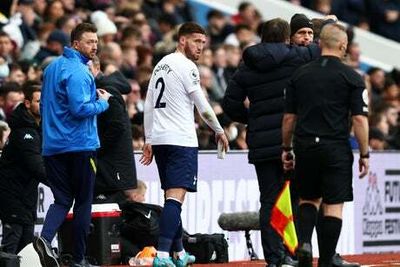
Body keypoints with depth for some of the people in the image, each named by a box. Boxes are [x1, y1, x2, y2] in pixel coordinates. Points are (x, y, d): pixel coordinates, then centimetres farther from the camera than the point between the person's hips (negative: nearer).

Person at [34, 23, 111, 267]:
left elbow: (45, 105, 21)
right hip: (79, 145, -7)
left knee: (62, 199, 7)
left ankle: (45, 238, -19)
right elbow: (80, 109, -23)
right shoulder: (78, 71, -15)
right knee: (83, 201, 3)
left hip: (52, 146, 7)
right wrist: (103, 102, -7)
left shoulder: (52, 67, 13)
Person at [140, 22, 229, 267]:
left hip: (159, 138, 9)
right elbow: (203, 107, -6)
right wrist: (220, 132, 8)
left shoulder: (161, 64, 16)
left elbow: (149, 106, 18)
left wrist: (149, 141, 20)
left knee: (172, 197, 16)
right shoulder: (186, 66, -9)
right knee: (176, 197, -14)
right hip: (181, 140, -9)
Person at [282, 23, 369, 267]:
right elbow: (360, 119, -7)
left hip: (305, 147, 3)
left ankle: (304, 242, -5)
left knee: (308, 199, 18)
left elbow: (289, 117, 8)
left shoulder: (300, 75, 6)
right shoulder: (351, 77, -4)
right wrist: (364, 154, -1)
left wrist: (287, 149, 18)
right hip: (336, 149, -3)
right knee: (334, 206, 2)